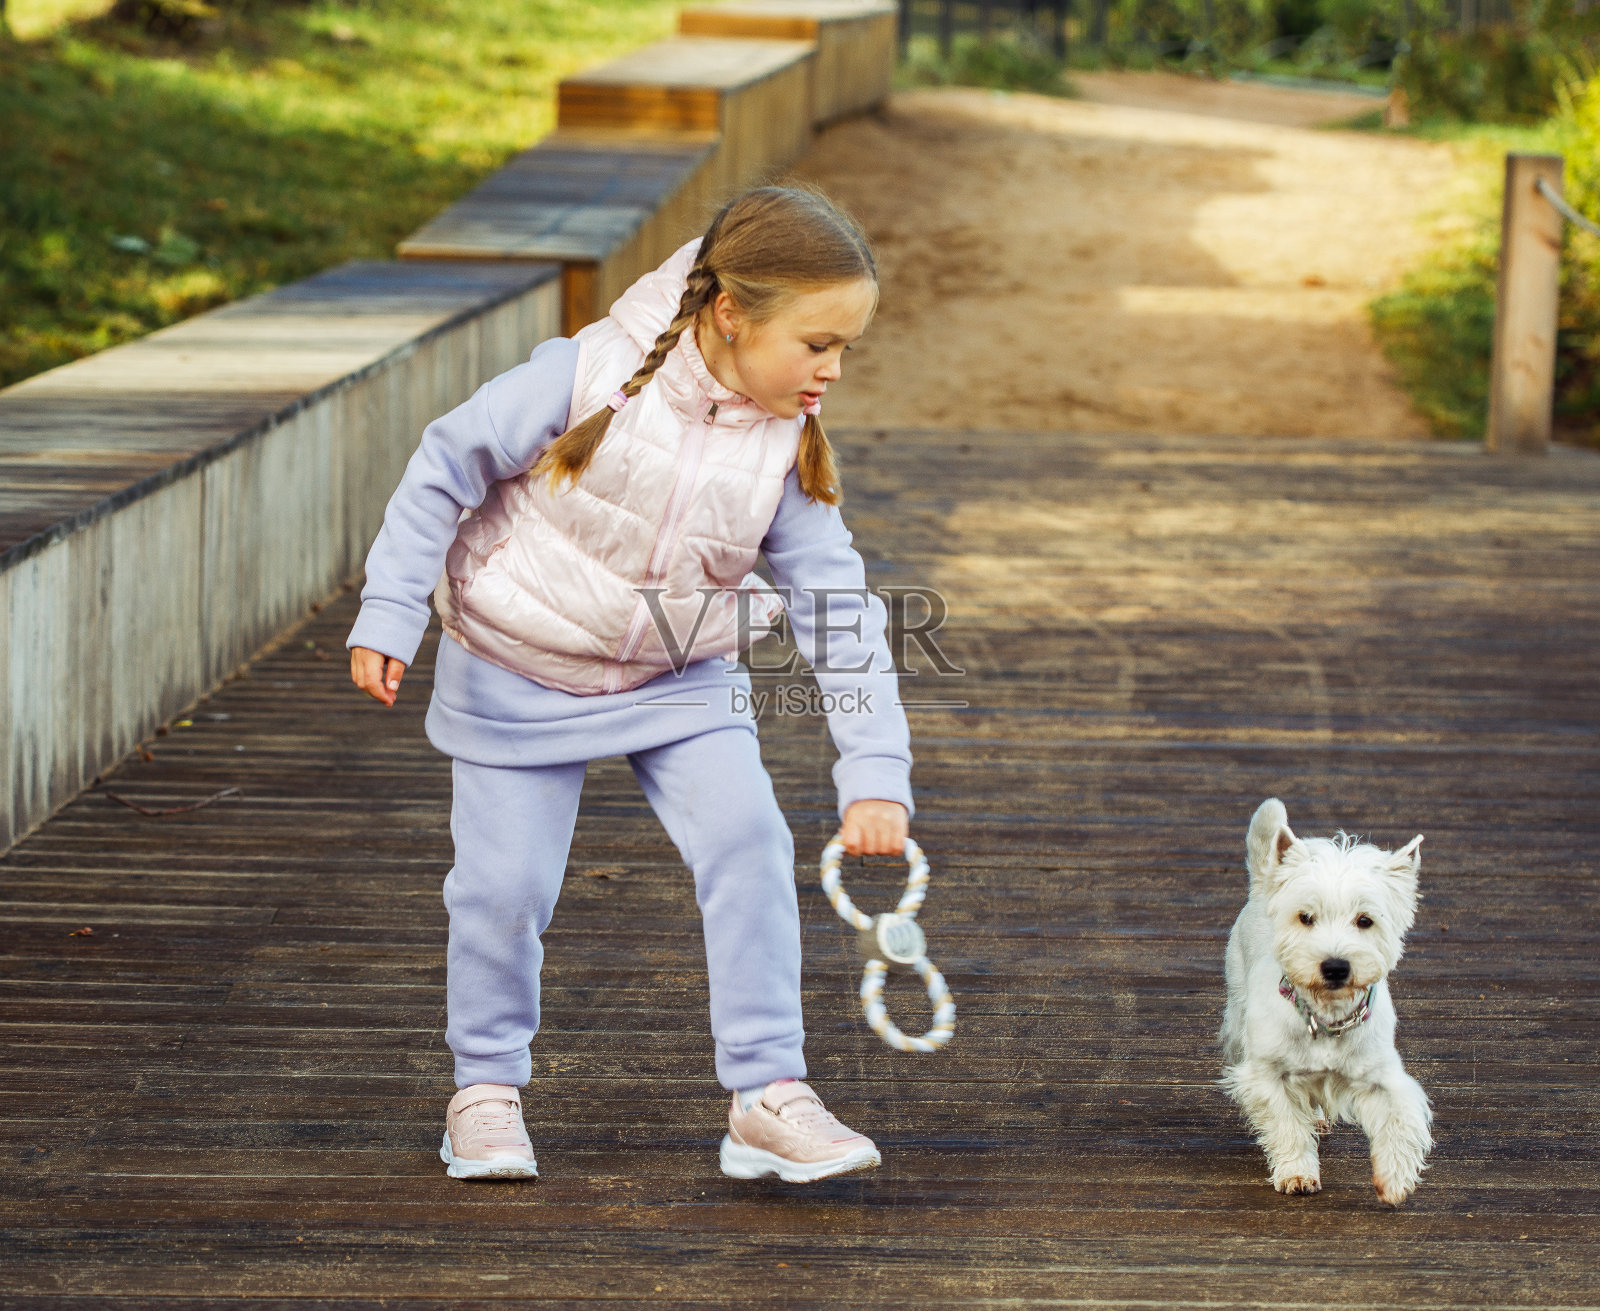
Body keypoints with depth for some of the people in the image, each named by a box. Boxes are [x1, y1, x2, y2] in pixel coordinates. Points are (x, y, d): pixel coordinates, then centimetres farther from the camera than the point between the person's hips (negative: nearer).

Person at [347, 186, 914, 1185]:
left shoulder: (789, 450, -13)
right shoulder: (592, 379, -24)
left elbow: (842, 614, -11)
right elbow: (447, 469, -14)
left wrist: (875, 777, -19)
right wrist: (387, 615, -16)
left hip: (680, 679, 3)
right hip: (520, 672, -3)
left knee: (748, 840, -14)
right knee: (506, 882, -2)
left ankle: (769, 1094, -7)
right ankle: (488, 1086, 22)